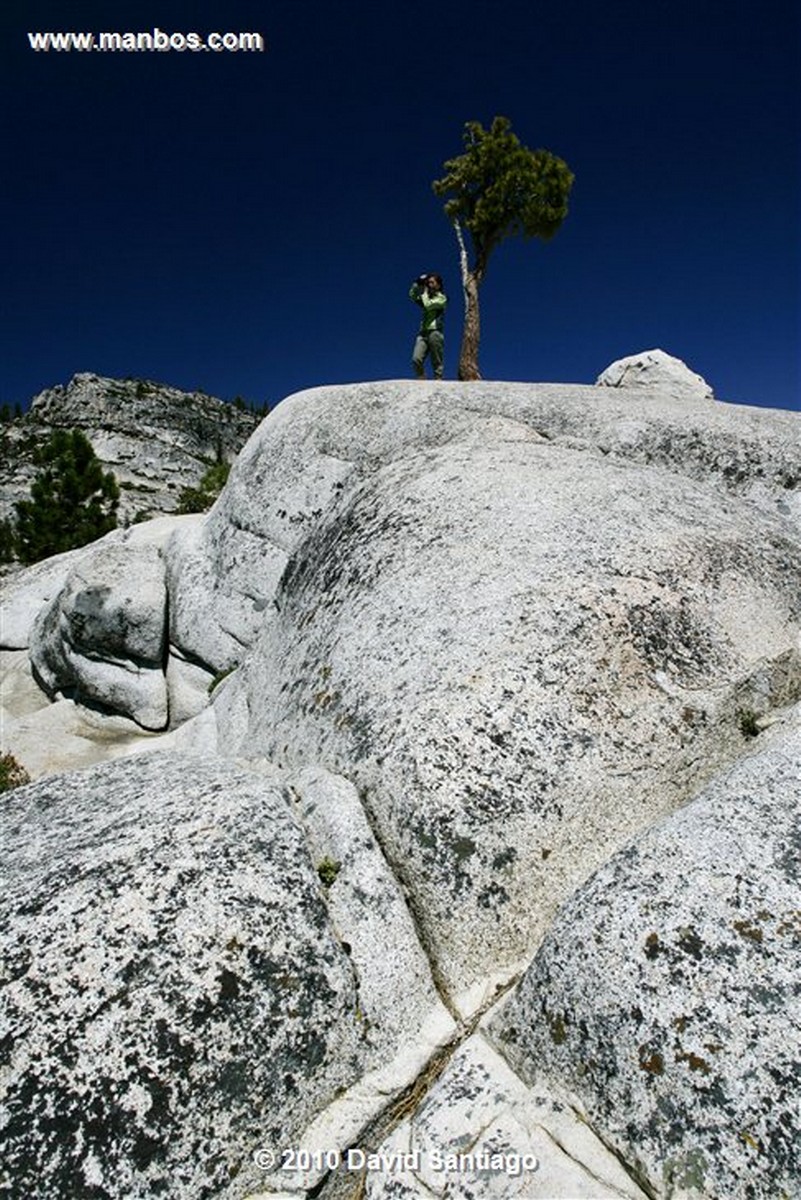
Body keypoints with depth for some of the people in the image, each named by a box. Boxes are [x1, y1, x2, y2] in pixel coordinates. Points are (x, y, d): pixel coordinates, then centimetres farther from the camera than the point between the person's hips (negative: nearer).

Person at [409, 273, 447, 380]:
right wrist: (417, 283, 9)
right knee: (416, 359, -14)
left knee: (437, 362, -5)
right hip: (423, 332, 5)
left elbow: (427, 305, -11)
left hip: (435, 332, -5)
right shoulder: (427, 297, 23)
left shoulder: (442, 298, 3)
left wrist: (424, 292, 3)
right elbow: (412, 295, 19)